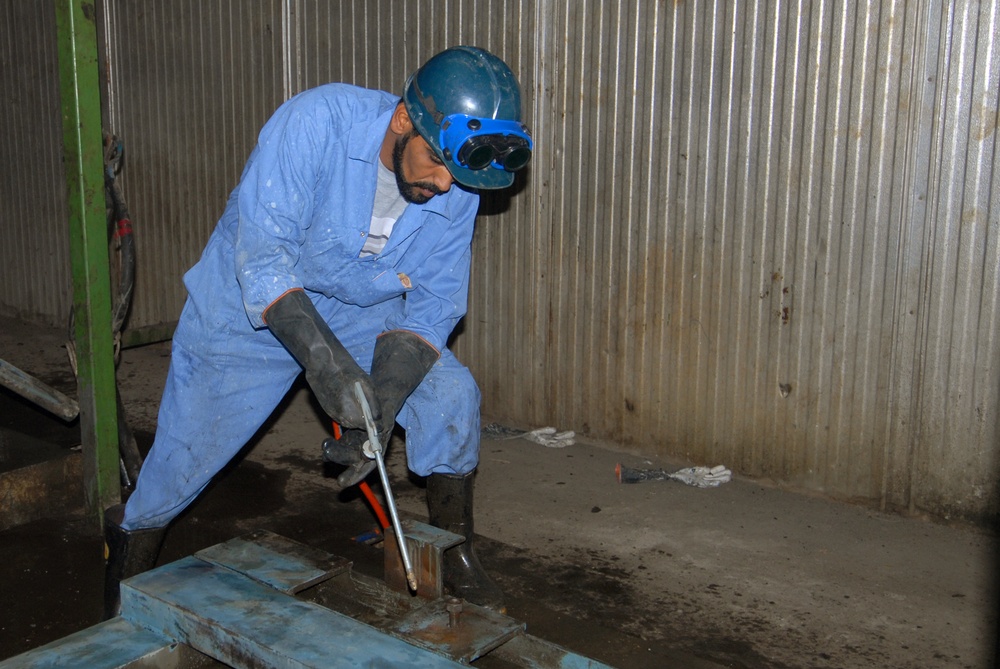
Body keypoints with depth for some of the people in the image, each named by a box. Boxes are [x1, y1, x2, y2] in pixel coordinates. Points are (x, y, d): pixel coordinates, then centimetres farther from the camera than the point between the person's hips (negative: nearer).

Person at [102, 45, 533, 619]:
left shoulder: (458, 189, -16)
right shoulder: (316, 122, -31)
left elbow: (434, 304, -13)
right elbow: (261, 254, -33)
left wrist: (381, 405, -26)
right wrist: (320, 355, -45)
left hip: (359, 313, 4)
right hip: (250, 309, -3)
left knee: (452, 394, -12)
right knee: (186, 455, 1)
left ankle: (456, 558, 6)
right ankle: (131, 552, 34)